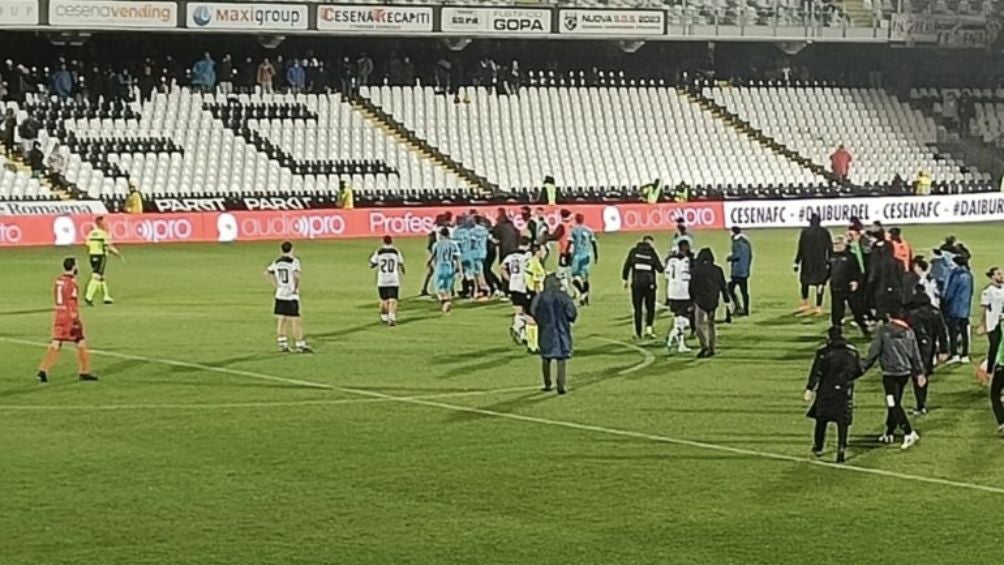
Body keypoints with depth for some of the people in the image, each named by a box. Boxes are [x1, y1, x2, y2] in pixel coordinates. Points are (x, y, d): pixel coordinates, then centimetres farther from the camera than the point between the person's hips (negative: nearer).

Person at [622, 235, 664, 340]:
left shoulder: (634, 252, 1)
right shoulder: (652, 253, -4)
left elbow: (627, 266, 0)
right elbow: (660, 269, -5)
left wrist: (625, 279, 8)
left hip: (636, 284, 1)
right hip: (649, 284, -1)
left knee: (638, 309, 8)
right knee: (650, 308, 11)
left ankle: (638, 332, 7)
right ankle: (649, 328, -6)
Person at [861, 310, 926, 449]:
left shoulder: (883, 331, -5)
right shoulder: (909, 332, 7)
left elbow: (873, 352, -6)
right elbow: (916, 354, 10)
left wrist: (863, 367, 1)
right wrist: (920, 372, 16)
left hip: (890, 373, -6)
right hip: (905, 372, 6)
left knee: (893, 404, -6)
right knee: (895, 403, 17)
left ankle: (909, 433, -18)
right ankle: (889, 433, 26)